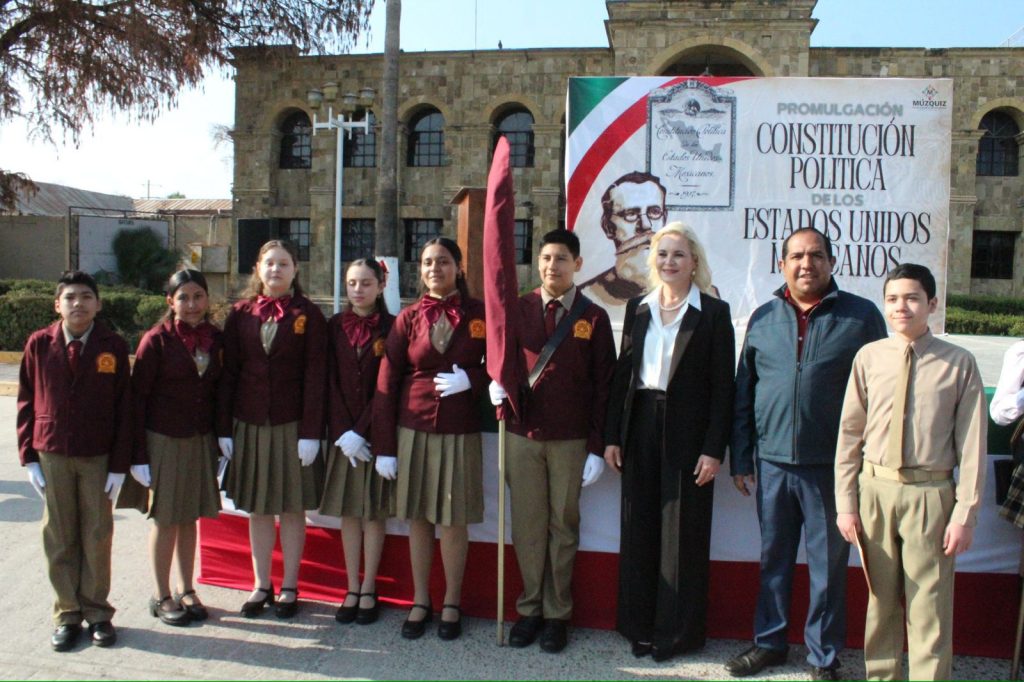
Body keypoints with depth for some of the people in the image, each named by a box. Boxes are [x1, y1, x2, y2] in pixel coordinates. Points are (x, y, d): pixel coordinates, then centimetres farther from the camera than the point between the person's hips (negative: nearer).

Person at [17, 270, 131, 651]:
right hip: (52, 455, 1)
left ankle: (97, 613, 20)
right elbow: (26, 402, 5)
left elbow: (124, 409, -2)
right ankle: (67, 615, 20)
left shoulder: (114, 347, -3)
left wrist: (120, 465, -5)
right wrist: (29, 457, 0)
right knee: (59, 538, 8)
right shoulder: (39, 345, 0)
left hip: (98, 458, -1)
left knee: (97, 537, 7)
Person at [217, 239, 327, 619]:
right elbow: (228, 373, 5)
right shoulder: (241, 314, 6)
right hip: (249, 424, 3)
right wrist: (224, 428, 1)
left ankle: (289, 587, 18)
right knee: (257, 509, 10)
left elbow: (315, 376, -6)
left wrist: (310, 433, -11)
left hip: (292, 426, -2)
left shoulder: (308, 316, -2)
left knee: (292, 509, 6)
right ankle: (261, 585, 22)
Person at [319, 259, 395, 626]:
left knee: (374, 512, 4)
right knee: (349, 511, 7)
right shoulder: (335, 326, 5)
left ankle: (369, 589, 13)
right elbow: (331, 382, 1)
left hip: (377, 432, -3)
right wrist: (342, 433, -9)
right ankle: (352, 589, 15)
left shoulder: (392, 327, -4)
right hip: (343, 433, 3)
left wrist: (361, 431, -13)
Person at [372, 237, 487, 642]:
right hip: (414, 429, 1)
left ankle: (451, 604, 21)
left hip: (460, 432, -1)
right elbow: (386, 384, 2)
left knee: (454, 520, 5)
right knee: (418, 517, 8)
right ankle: (420, 601, 23)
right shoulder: (408, 318, 3)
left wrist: (470, 380, -15)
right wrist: (384, 446, -2)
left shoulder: (479, 315, 0)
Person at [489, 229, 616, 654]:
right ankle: (530, 609, 21)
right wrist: (497, 383, -9)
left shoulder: (594, 318, 0)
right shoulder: (518, 310, 5)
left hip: (571, 440, -1)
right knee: (527, 524, 7)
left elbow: (603, 387, -1)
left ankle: (557, 614, 19)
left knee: (563, 526, 7)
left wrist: (597, 448, -5)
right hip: (522, 435, 2)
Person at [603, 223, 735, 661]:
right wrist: (612, 436, 4)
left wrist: (714, 449, -11)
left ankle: (678, 631, 19)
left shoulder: (713, 312, -3)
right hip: (641, 428, 4)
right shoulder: (637, 308, 8)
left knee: (683, 534, 4)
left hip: (688, 433, -4)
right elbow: (622, 373, 8)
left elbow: (723, 386, -6)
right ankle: (640, 625, 24)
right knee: (639, 531, 10)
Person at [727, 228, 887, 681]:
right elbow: (743, 393, 10)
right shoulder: (763, 318, 8)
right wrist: (740, 457, 8)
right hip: (773, 461, 3)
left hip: (832, 465, -3)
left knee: (828, 564, 9)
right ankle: (770, 642, 31)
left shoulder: (861, 315, -1)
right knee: (773, 558, 14)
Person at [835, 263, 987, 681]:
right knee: (881, 598, 16)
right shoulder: (869, 357, 0)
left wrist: (965, 514, -6)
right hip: (875, 489, 3)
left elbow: (972, 444, -3)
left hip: (930, 493, -2)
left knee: (929, 606, 4)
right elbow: (850, 433, 3)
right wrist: (845, 502, 0)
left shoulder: (959, 364, -4)